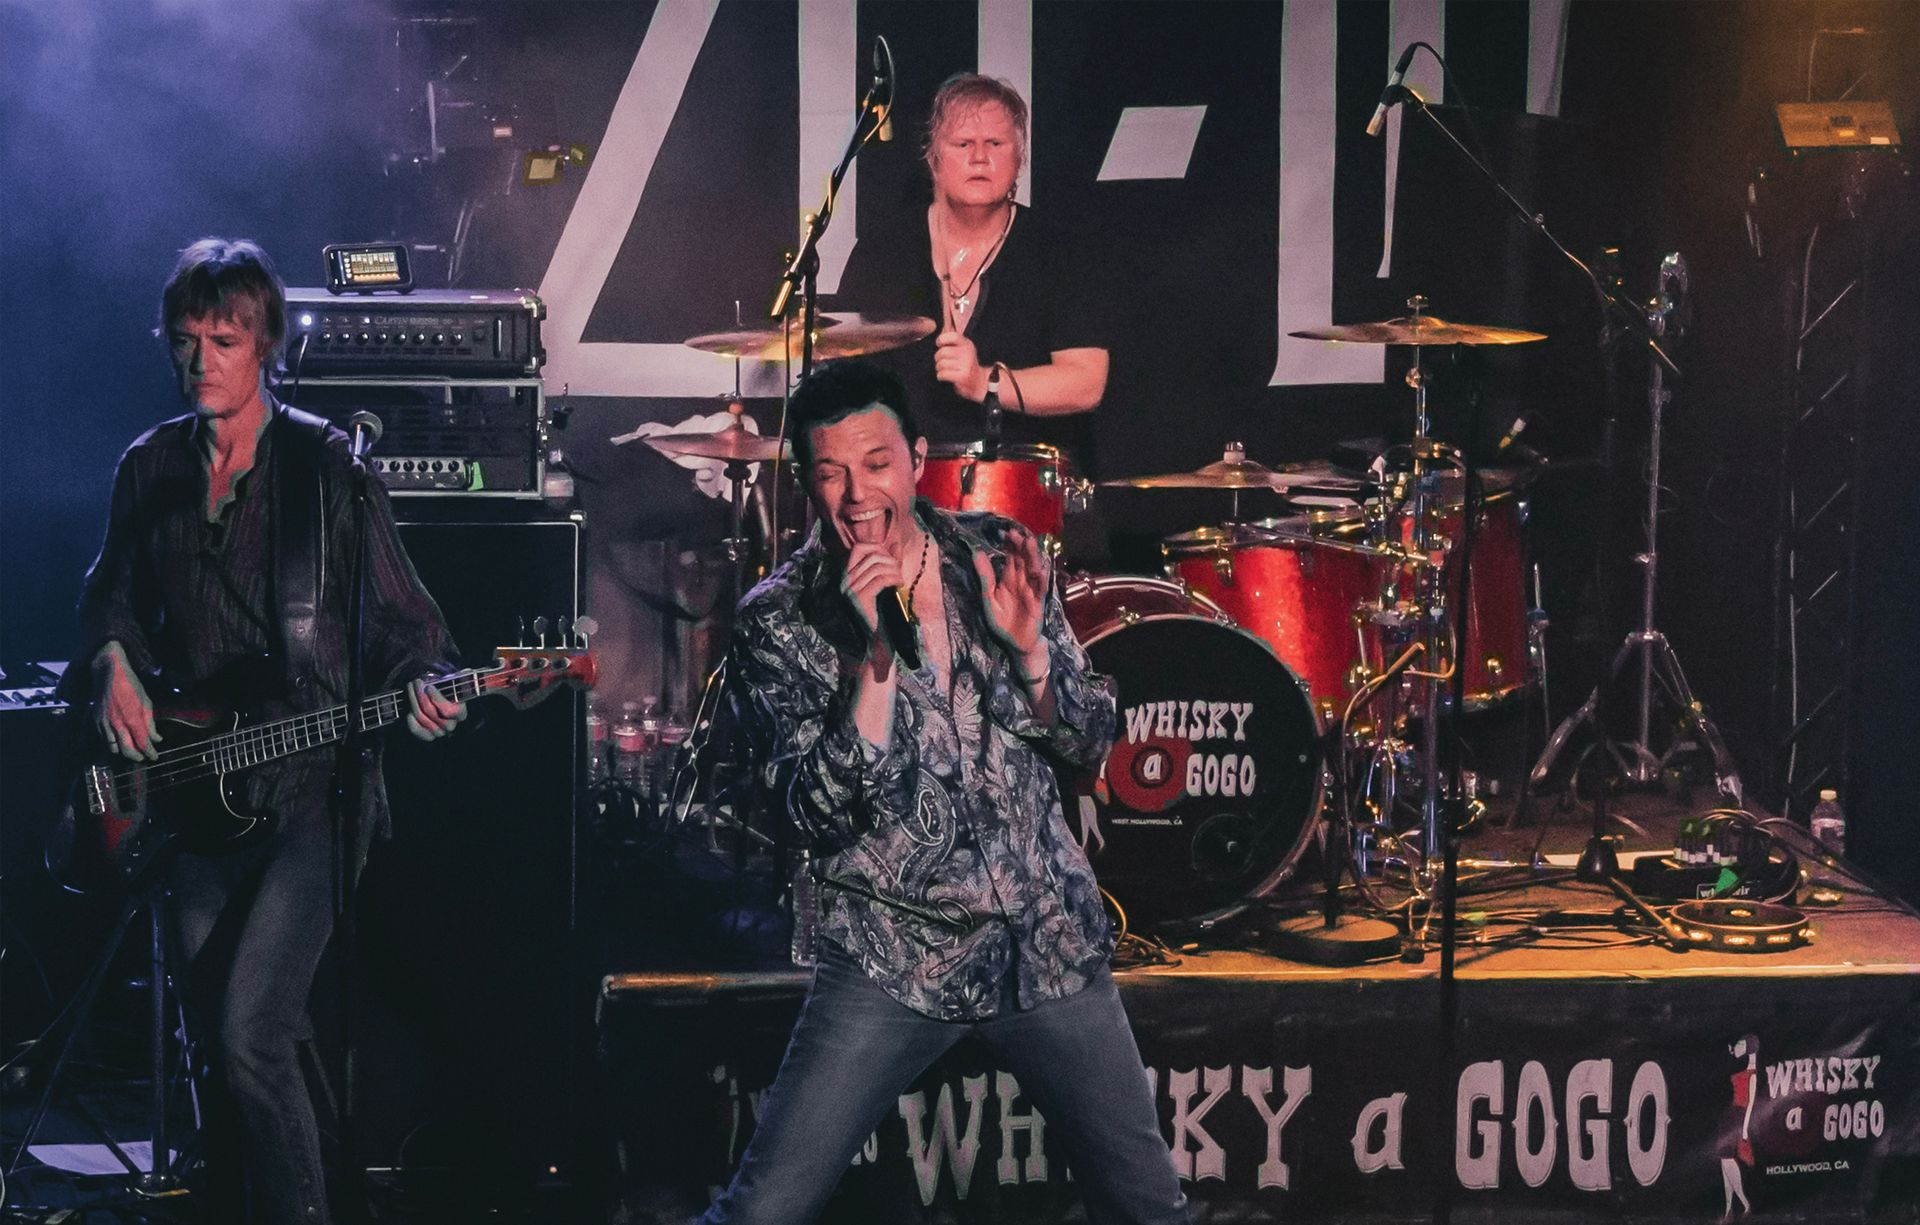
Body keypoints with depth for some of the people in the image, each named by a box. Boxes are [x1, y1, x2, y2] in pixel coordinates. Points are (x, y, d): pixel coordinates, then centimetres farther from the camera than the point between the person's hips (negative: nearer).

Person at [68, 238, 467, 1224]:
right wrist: (112, 659, -3)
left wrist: (419, 686, -20)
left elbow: (398, 615, -1)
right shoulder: (149, 467, 9)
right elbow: (109, 593, 18)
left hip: (309, 783, -5)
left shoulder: (326, 465, -4)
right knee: (215, 1041, 11)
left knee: (249, 1037, -17)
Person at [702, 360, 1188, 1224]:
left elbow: (1090, 746, 5)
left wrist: (1028, 647, -14)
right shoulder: (778, 619, -7)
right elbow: (821, 814, -16)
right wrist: (878, 650, -26)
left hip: (1050, 940, 3)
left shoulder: (996, 556, 3)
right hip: (897, 957, -3)